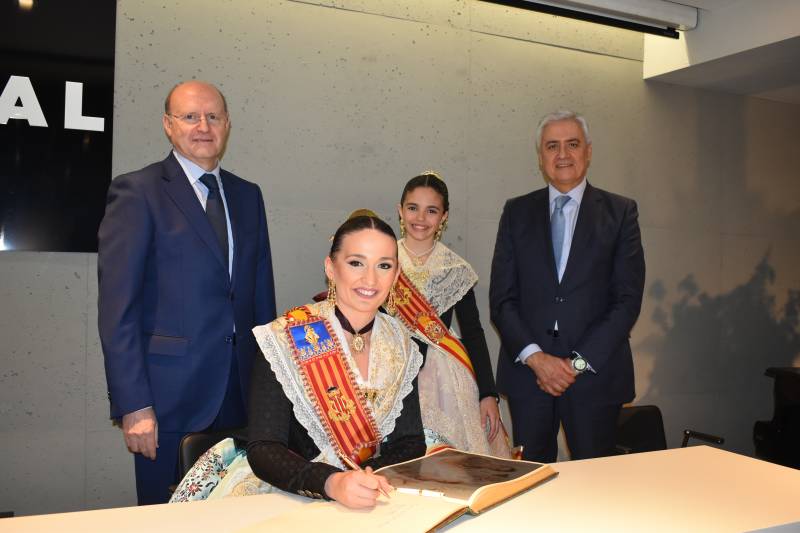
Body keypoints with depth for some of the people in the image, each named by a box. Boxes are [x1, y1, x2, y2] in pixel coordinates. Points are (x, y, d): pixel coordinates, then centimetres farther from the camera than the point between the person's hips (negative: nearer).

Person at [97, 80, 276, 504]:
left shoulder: (248, 195, 12)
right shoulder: (136, 192, -4)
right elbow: (117, 308, -9)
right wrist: (133, 405, -14)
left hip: (240, 394, 5)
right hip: (169, 397, -4)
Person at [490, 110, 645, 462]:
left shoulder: (620, 212, 4)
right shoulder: (517, 212, 8)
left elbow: (628, 299, -3)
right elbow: (501, 297, 3)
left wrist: (579, 362, -10)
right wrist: (535, 357, -10)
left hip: (595, 371, -1)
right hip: (527, 370, 1)